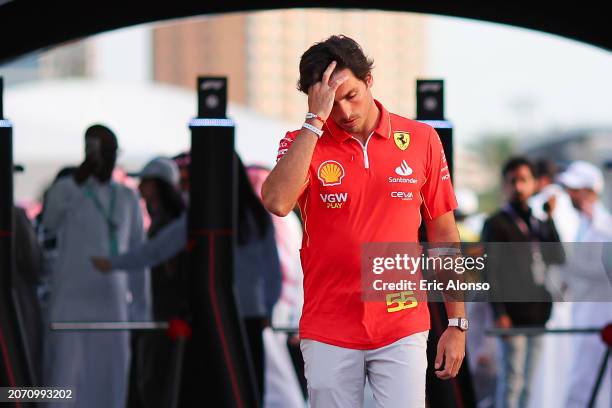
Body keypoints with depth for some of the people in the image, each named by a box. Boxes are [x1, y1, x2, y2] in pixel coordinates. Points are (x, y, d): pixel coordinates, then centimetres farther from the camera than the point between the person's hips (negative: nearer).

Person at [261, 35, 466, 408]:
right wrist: (316, 120, -19)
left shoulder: (421, 140, 2)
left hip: (402, 331, 0)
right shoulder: (304, 143, 0)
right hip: (329, 333, 0)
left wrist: (457, 324, 5)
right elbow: (277, 203, -22)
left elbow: (444, 235, 8)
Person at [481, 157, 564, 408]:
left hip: (538, 314, 6)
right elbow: (491, 272, -7)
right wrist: (499, 312, -16)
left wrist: (550, 218, 1)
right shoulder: (496, 224, 0)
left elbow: (558, 260, 5)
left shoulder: (538, 224, 18)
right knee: (512, 380, -10)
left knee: (529, 381, 8)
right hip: (513, 316, -6)